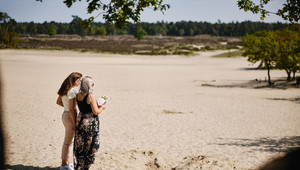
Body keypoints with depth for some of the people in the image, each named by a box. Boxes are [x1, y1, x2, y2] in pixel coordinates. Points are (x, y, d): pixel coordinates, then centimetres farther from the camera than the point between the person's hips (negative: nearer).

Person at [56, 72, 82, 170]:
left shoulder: (65, 90, 6)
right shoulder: (72, 92, -21)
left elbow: (58, 102, 18)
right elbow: (71, 109, -22)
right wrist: (74, 123, -18)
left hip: (65, 114, 9)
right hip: (70, 117, -9)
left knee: (68, 141, 20)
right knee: (68, 142, 2)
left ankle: (67, 162, 30)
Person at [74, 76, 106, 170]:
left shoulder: (78, 95, 3)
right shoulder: (90, 96, -19)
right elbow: (96, 112, -18)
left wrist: (97, 106, 17)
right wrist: (102, 108, 2)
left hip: (80, 120, 7)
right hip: (90, 123, -7)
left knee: (80, 145, 15)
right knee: (89, 145, 5)